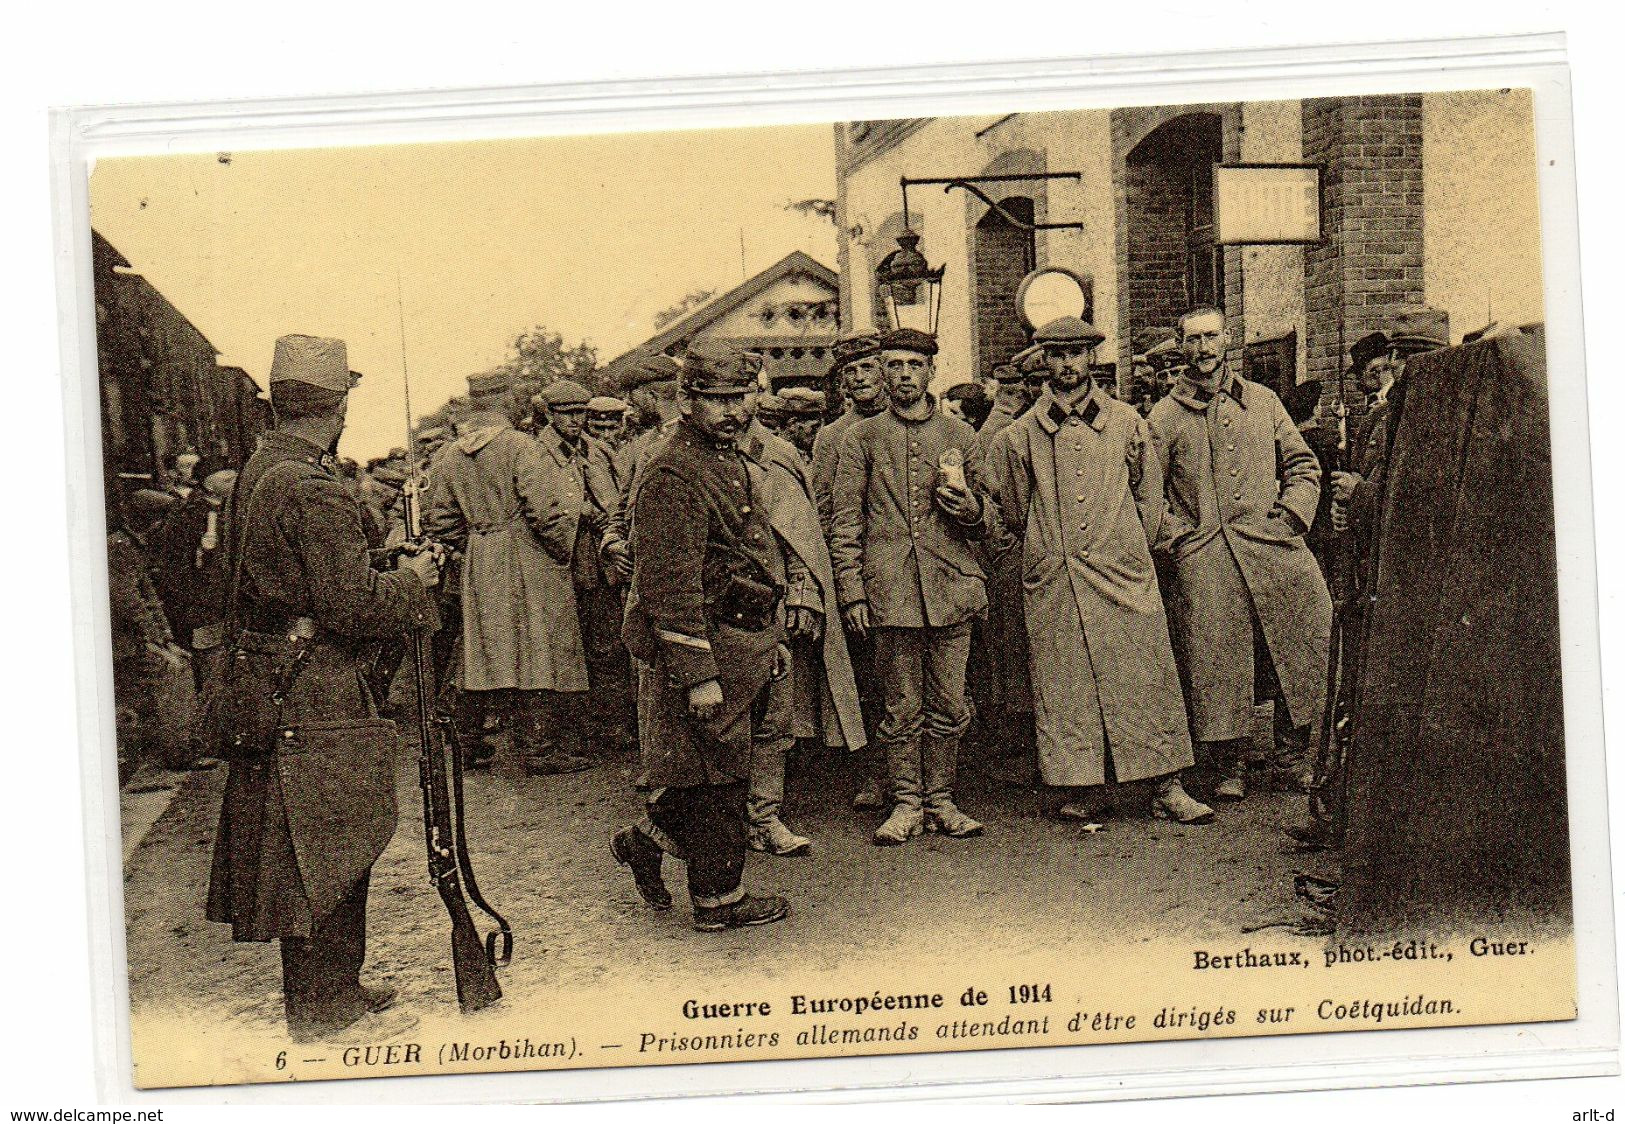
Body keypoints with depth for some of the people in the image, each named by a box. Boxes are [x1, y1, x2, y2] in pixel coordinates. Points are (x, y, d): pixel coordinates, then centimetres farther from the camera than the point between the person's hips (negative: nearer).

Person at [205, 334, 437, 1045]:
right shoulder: (313, 489, -19)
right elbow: (352, 604, -22)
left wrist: (390, 574, 15)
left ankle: (328, 988, 29)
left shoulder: (256, 471, 11)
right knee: (324, 854, 0)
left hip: (266, 685, 10)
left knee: (299, 852, 17)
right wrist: (412, 579, -5)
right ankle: (324, 1008, 10)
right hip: (313, 697, -10)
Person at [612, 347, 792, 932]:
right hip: (706, 646, -10)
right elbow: (670, 586, -21)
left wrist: (774, 639, 22)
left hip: (745, 640, 10)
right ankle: (720, 898, 13)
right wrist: (698, 675, -23)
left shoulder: (730, 461, 15)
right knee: (717, 774, 1)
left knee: (722, 769, 18)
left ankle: (645, 839, 34)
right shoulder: (670, 476, -17)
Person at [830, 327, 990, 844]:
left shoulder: (961, 435, 12)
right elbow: (845, 523, 6)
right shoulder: (861, 437, 7)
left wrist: (970, 510, -8)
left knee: (949, 705, 6)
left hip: (951, 588, 2)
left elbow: (985, 525, 16)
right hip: (891, 592, -2)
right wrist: (852, 592, -2)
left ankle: (940, 799, 18)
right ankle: (907, 802, 15)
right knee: (902, 706, 4)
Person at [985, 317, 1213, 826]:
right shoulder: (1022, 433, 7)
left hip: (1123, 573, 0)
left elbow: (1150, 493, 18)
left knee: (1145, 677, -2)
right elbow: (1009, 507, 18)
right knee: (1066, 687, 0)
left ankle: (1168, 789, 3)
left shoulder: (1126, 422, 9)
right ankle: (1087, 787, 8)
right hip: (1054, 581, 0)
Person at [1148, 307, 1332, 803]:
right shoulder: (1163, 417, 9)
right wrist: (1174, 538, -3)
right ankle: (1231, 766, 7)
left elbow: (1303, 465, 19)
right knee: (1216, 659, -5)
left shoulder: (1263, 401, 17)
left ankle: (1294, 755, 10)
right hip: (1204, 559, -2)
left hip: (1273, 545, 2)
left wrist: (1291, 515, 4)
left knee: (1306, 639, -4)